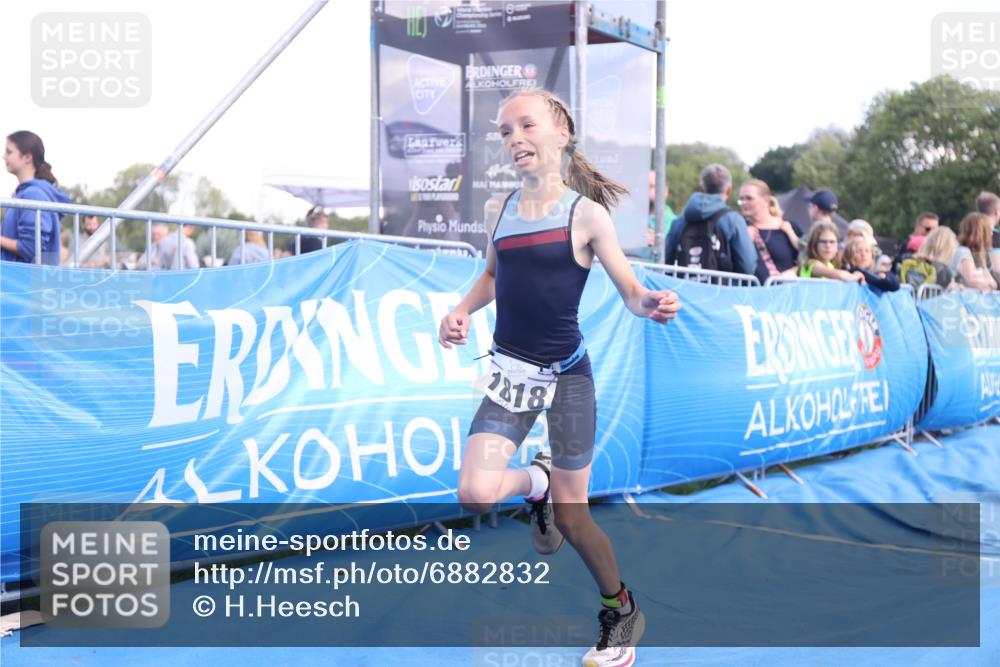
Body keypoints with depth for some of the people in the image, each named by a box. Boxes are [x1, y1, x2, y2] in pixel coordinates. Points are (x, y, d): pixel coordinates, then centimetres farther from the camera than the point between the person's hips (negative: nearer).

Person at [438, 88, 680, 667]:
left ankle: (623, 611, 31)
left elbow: (632, 291, -7)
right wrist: (462, 312, 3)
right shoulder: (499, 209, 3)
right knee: (476, 493, -16)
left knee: (572, 517, 4)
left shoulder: (586, 213, -10)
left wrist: (652, 305, -30)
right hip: (511, 372, 4)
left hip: (567, 375, -4)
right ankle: (537, 483, 19)